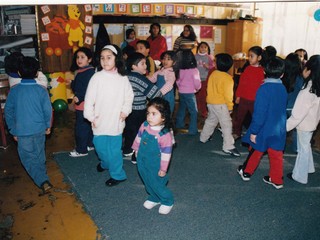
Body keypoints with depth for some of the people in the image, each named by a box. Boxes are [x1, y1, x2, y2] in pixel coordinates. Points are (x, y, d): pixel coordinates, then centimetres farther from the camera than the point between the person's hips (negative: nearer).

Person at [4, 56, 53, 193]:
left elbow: (8, 111, 0)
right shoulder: (41, 90, -9)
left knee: (28, 158, 6)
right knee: (39, 154, 20)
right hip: (39, 129, 2)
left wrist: (13, 130, 11)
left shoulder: (14, 90, -6)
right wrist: (48, 126, 9)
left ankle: (43, 181, -7)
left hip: (22, 131, -1)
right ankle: (42, 175, 36)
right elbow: (47, 110, -6)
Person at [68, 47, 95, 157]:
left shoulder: (90, 72, -17)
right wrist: (72, 83, 1)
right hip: (80, 104, 9)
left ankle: (81, 150, 12)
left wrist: (79, 97, -27)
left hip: (85, 104, -9)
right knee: (87, 126, 19)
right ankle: (89, 145, 33)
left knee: (81, 128, 0)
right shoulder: (80, 71, 12)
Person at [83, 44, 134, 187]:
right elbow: (89, 98, -4)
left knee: (114, 149, 2)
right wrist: (91, 116, -4)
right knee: (100, 146, 15)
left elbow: (129, 97, 7)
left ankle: (117, 174, 21)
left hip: (116, 121, -1)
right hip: (100, 121, 1)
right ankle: (105, 163, 45)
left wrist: (125, 111, -4)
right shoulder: (97, 77, -6)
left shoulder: (123, 78, -1)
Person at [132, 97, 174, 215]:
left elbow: (166, 153, -20)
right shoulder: (144, 126, -10)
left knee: (156, 184, 8)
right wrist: (137, 150, 16)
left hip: (155, 166, -6)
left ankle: (167, 201, 34)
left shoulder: (165, 134, -27)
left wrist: (163, 169, -14)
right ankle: (154, 198, 47)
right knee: (147, 182, 22)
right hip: (142, 163, 6)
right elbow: (138, 138, 8)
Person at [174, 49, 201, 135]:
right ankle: (192, 130, 5)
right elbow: (197, 83, -12)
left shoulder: (180, 70, -3)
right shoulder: (194, 70, -17)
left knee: (181, 109, 23)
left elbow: (177, 81, 6)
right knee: (194, 111, 5)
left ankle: (179, 124, 38)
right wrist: (197, 88, 8)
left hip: (181, 92, 6)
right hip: (189, 93, -6)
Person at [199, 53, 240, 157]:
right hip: (220, 104, -7)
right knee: (226, 125, -3)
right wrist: (230, 106, -7)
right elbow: (228, 94, -18)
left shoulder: (213, 74, 1)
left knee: (211, 120, 25)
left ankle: (204, 138, 40)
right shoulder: (227, 78, -17)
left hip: (210, 102, 8)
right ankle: (228, 147, -2)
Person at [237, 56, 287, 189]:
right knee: (276, 155, 13)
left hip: (264, 129, -5)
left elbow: (259, 113, -21)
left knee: (255, 152, 13)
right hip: (279, 129, 5)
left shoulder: (264, 88, -21)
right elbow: (283, 110, 10)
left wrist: (254, 131, -15)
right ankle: (276, 180, 25)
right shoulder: (283, 89, -2)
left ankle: (246, 172, 32)